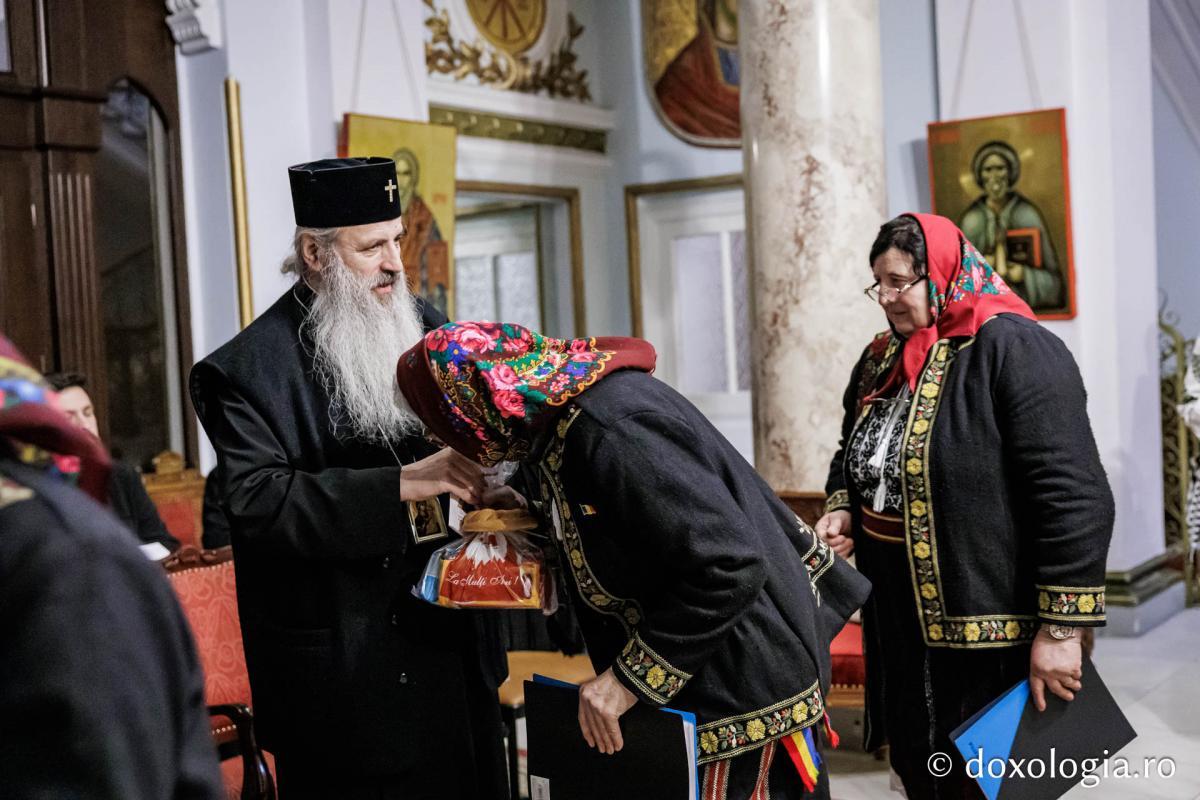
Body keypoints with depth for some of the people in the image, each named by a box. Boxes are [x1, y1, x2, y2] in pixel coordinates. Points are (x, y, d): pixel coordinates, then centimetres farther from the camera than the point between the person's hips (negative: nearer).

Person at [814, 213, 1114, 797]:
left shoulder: (1012, 349, -15)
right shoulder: (881, 361, 10)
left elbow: (1075, 496, -20)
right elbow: (853, 457, 27)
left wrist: (1061, 627, -21)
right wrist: (842, 509, 5)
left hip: (987, 626, -7)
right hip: (898, 619, 7)